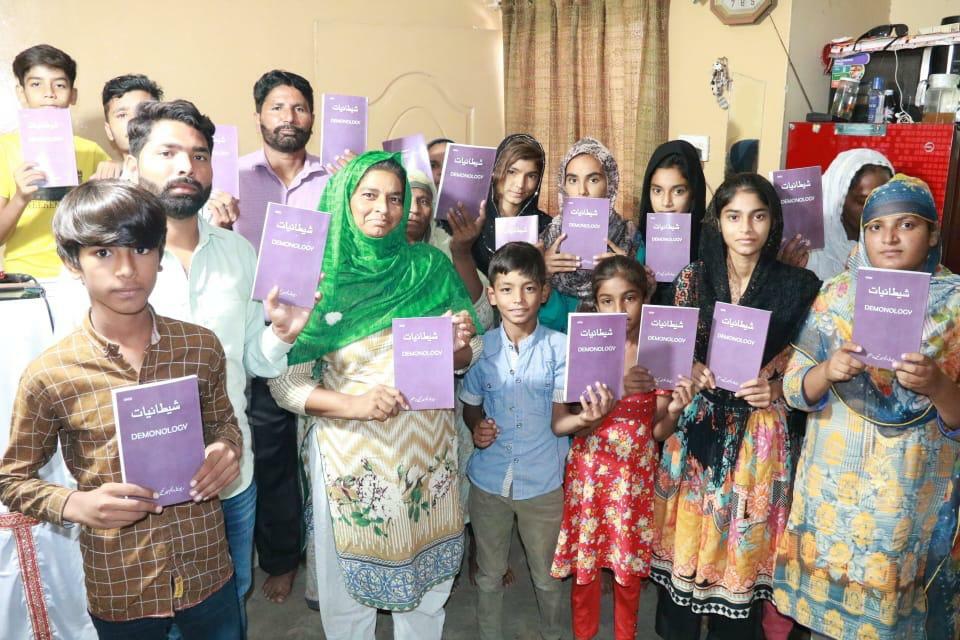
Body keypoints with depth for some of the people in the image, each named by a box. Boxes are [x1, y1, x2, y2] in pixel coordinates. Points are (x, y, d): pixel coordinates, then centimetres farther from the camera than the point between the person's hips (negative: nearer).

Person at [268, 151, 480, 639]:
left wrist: (461, 346, -15)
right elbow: (284, 383, -8)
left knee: (426, 574, 20)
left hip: (428, 452, 2)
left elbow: (462, 360, 7)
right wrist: (353, 404, -22)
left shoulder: (430, 267, -1)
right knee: (349, 585, 16)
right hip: (350, 454, -2)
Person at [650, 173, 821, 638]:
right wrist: (697, 371, -14)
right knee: (687, 535, 10)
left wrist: (774, 388, -15)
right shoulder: (693, 278, 0)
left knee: (743, 546, 11)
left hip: (760, 431, -1)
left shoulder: (798, 285, -4)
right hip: (698, 425, 1)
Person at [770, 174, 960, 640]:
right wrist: (828, 371, -22)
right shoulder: (836, 293, 0)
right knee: (825, 592, 11)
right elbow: (794, 389, -2)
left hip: (913, 490, -1)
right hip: (834, 480, 1)